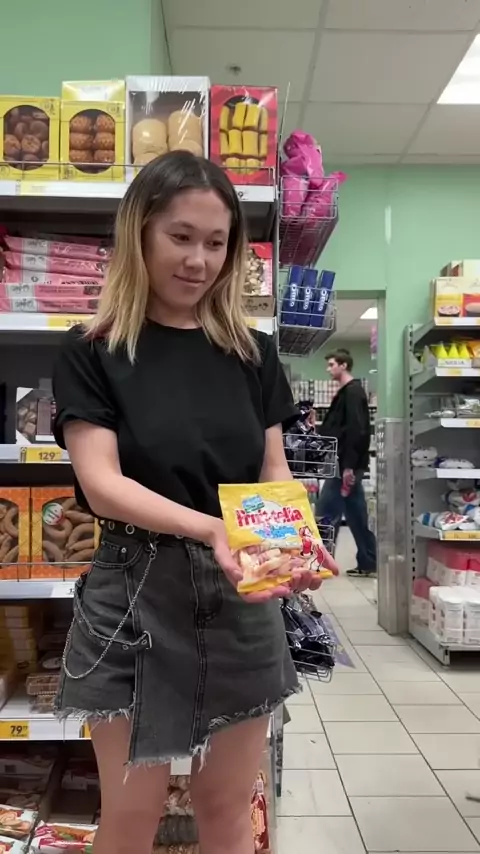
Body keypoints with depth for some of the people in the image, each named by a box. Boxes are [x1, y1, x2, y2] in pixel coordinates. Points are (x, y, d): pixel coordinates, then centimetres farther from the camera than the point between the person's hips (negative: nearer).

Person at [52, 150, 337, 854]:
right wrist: (211, 528, -29)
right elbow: (101, 483, -13)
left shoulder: (252, 354, 6)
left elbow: (275, 470, 7)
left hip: (240, 600, 3)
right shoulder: (92, 353, -3)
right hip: (137, 597, -2)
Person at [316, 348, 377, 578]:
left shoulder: (352, 392, -11)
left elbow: (356, 430, -20)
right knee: (356, 515, 11)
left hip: (346, 466, -10)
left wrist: (348, 466, -23)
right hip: (346, 464, 10)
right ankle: (368, 563, 16)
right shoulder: (348, 392, 19)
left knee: (326, 514, -6)